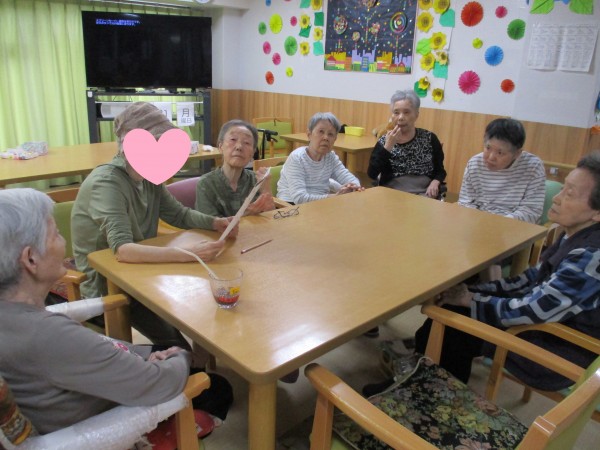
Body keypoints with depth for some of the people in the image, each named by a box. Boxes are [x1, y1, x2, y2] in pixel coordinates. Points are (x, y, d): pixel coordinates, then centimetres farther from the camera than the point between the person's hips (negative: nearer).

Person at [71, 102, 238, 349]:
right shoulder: (106, 183, -26)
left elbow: (179, 214, 5)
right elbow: (122, 249, -37)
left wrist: (216, 222, -14)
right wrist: (186, 254, -47)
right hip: (107, 288, -7)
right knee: (176, 344, -16)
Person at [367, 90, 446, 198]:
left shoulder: (430, 139, 6)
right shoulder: (384, 141, 4)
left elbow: (440, 171, 13)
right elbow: (372, 175, -8)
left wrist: (435, 183, -9)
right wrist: (388, 146, -13)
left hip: (423, 195, 1)